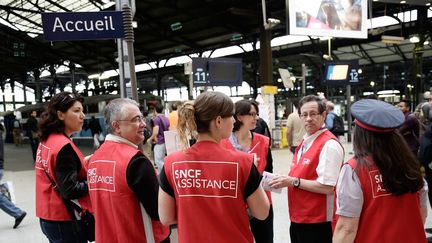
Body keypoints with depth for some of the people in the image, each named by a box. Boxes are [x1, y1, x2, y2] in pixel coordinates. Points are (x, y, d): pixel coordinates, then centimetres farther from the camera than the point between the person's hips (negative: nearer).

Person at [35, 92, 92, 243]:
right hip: (64, 221, -9)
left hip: (50, 216, 9)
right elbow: (70, 190, -23)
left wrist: (83, 163, 0)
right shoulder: (64, 146, -20)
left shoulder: (47, 141, 6)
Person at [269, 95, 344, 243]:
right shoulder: (305, 142, 10)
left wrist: (293, 181, -20)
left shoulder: (329, 145, -18)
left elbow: (327, 187, -24)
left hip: (317, 223, -8)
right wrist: (285, 180, 2)